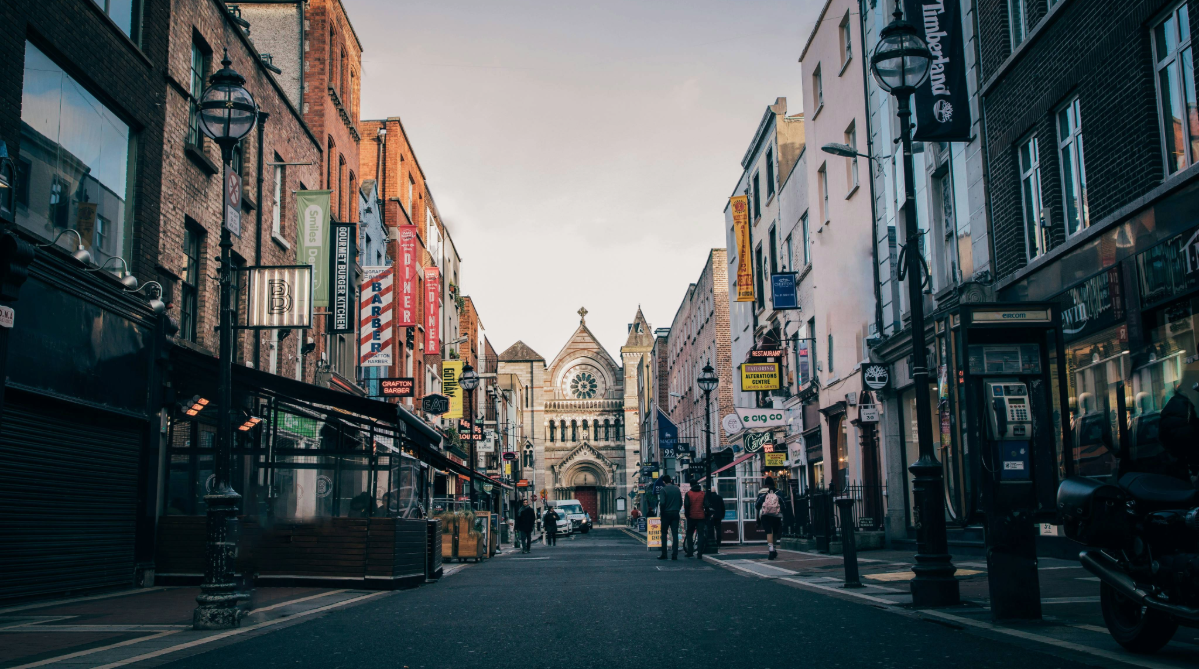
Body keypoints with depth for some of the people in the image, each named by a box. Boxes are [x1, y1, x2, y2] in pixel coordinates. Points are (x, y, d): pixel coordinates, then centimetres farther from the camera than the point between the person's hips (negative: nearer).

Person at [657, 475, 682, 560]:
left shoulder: (664, 489, -8)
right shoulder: (677, 489, 8)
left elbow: (662, 503, -16)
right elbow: (681, 502, 8)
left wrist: (661, 513, -5)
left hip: (666, 513, -4)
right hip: (675, 513, 4)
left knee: (664, 533, 7)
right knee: (675, 534, 3)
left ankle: (664, 554, 5)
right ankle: (675, 555, -1)